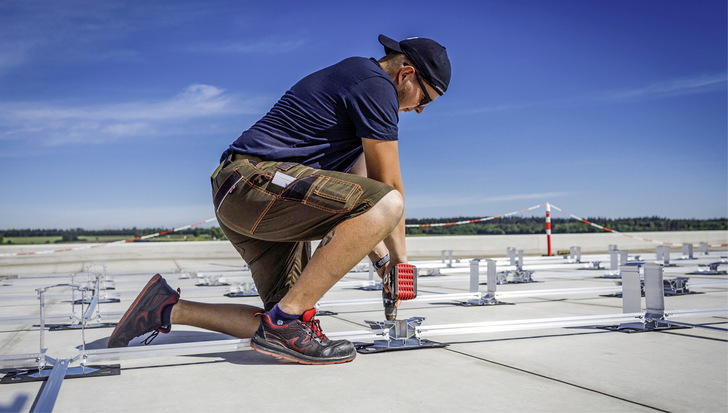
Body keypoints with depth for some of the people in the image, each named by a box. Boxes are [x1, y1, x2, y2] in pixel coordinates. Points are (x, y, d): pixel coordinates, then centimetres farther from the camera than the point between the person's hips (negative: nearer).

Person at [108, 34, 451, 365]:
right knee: (387, 205, -26)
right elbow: (389, 186, -6)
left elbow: (353, 198, 27)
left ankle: (169, 308, 14)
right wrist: (399, 258, 7)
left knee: (282, 326, 8)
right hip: (255, 178, -10)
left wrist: (381, 258, 21)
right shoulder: (375, 84, -5)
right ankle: (286, 318, -21)